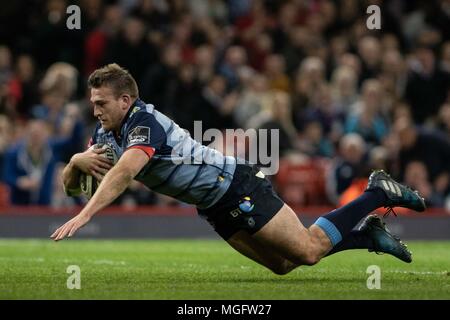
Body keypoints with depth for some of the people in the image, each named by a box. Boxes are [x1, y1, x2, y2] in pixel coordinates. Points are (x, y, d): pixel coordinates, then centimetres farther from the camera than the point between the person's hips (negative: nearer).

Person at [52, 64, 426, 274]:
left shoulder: (145, 122, -25)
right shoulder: (107, 132, 3)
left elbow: (123, 172, -43)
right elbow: (70, 183, 5)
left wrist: (83, 217, -50)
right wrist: (78, 161, -19)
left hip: (237, 186, -9)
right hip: (216, 208, 9)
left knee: (308, 250, -10)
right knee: (282, 265, 11)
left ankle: (378, 193, 7)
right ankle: (367, 233, 22)